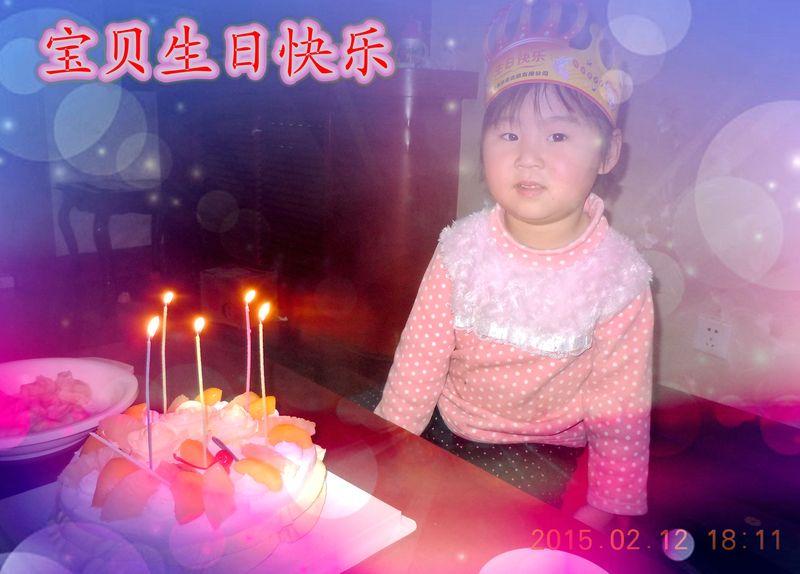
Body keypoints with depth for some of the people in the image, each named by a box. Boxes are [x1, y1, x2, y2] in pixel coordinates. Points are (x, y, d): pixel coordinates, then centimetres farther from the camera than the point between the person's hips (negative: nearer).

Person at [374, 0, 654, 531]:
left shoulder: (617, 275, -19)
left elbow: (621, 405, -10)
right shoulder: (463, 247, -15)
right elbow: (420, 355, -7)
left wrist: (603, 511, -8)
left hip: (545, 449, -2)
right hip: (448, 424, 2)